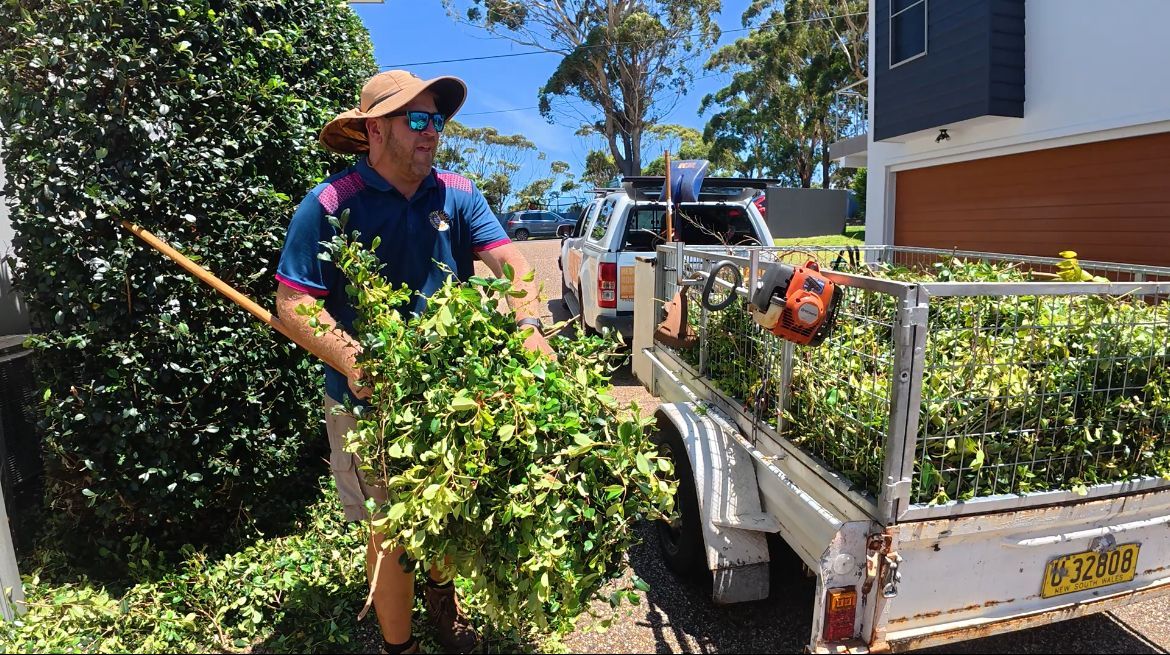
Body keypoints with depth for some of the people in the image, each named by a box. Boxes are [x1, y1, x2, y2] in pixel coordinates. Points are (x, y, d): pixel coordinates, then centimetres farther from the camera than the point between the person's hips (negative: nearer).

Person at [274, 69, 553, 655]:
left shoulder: (457, 195, -1)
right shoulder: (328, 205, -12)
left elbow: (509, 261, -11)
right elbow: (293, 303, -13)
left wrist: (529, 328, -29)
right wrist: (353, 363, -29)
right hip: (371, 404, -3)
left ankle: (440, 595, 54)